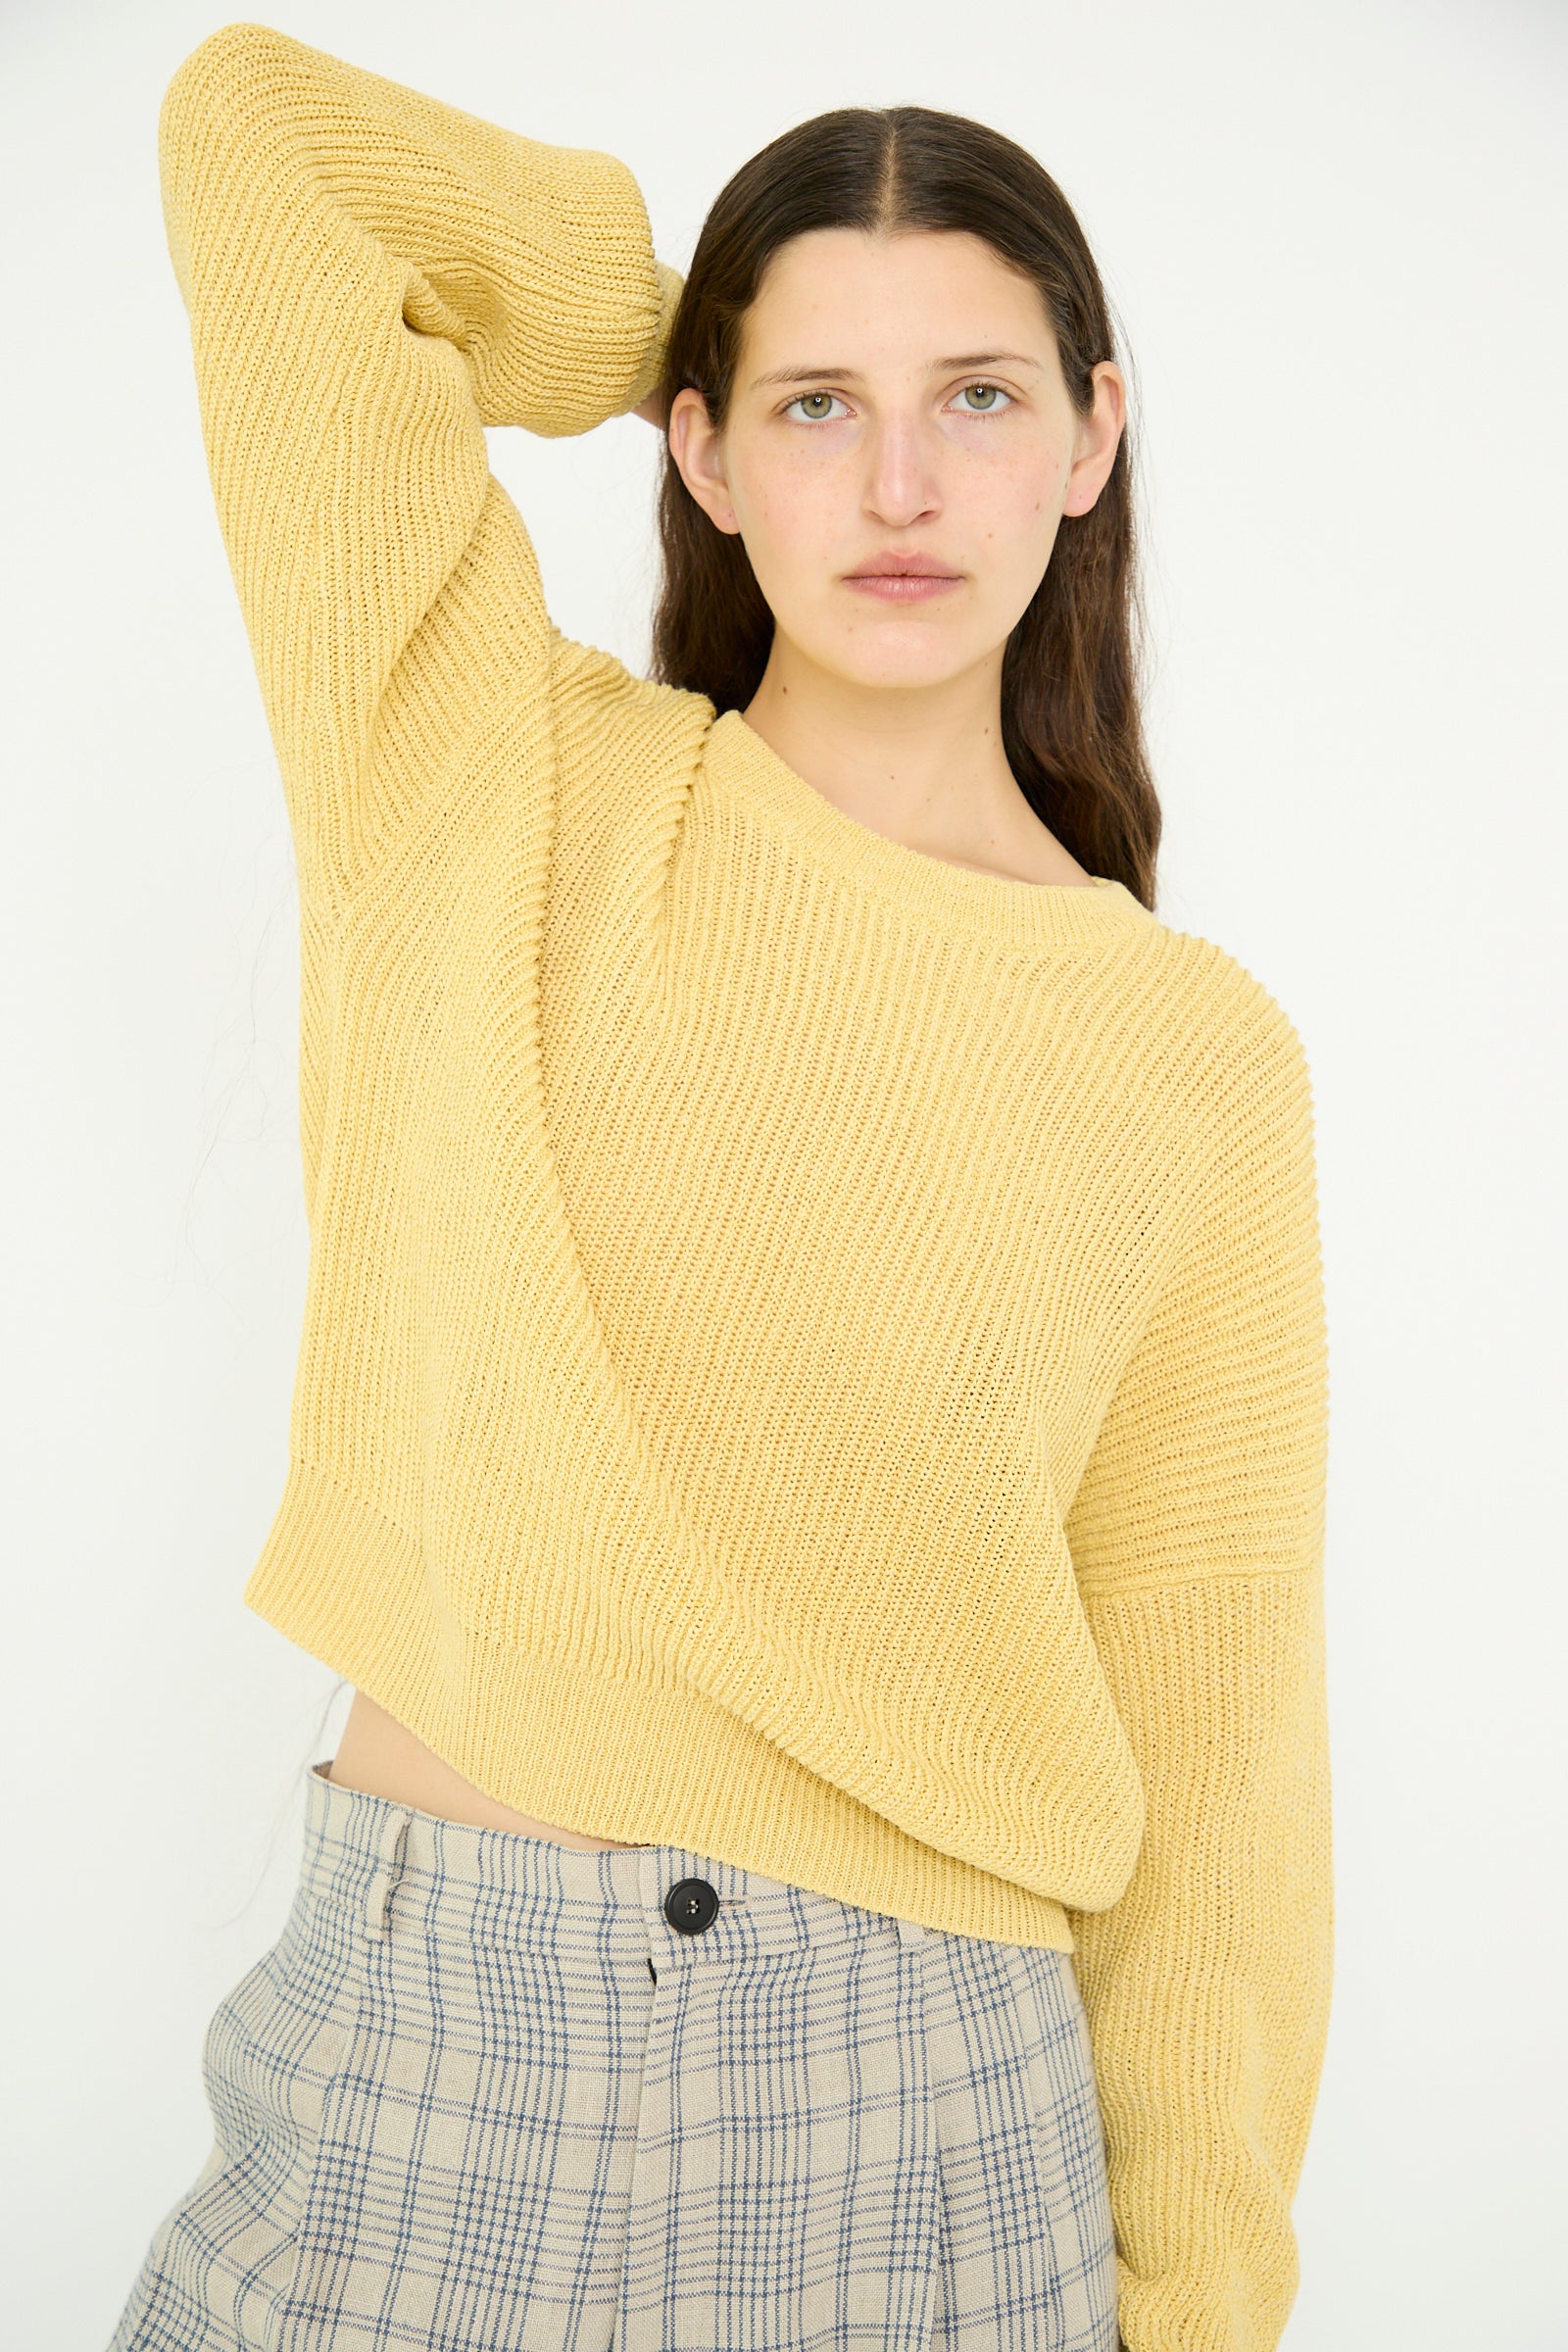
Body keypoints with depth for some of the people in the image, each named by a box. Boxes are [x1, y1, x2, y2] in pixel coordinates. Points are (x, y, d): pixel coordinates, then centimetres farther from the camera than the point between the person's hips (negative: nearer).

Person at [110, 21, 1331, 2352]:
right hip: (410, 2064, 1)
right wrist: (695, 323, 7)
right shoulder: (497, 788, -2)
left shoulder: (1195, 1057, -3)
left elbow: (1208, 1742, 0)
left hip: (907, 2127, 0)